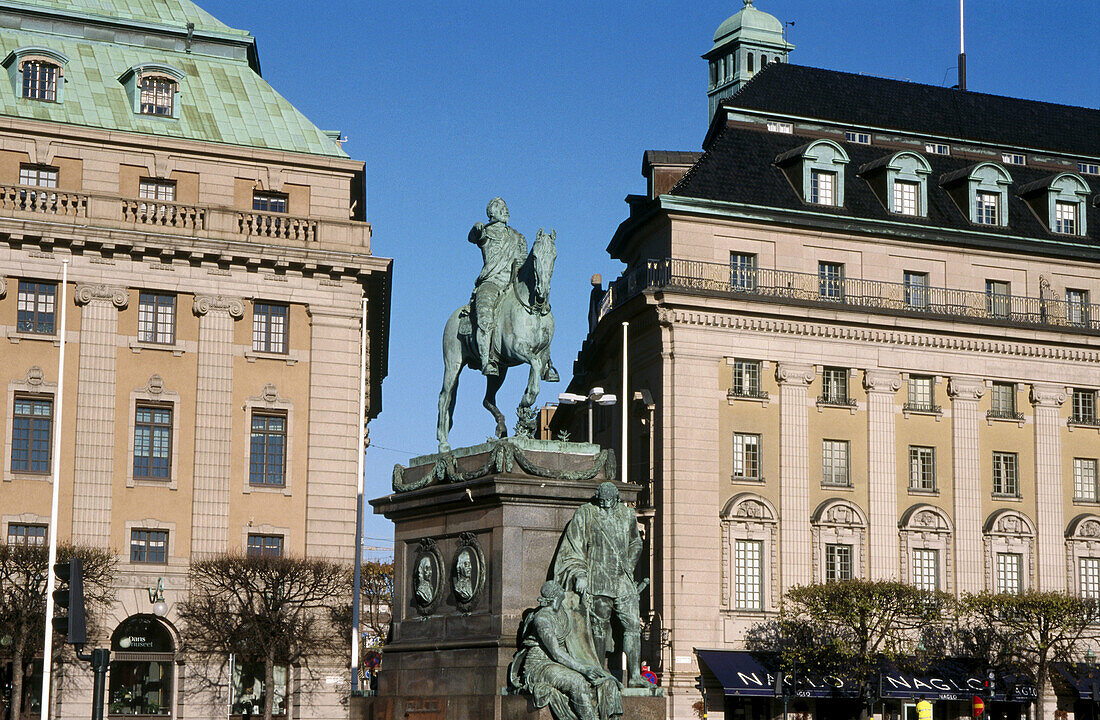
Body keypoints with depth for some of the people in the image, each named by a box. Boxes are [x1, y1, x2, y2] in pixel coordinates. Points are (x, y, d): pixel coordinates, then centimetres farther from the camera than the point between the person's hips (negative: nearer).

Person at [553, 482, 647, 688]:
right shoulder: (584, 515, 2)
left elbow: (635, 545, 28)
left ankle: (634, 676, -8)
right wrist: (579, 575, -6)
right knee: (599, 628, 0)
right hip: (597, 582, -3)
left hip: (623, 582, 3)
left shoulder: (628, 515, 13)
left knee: (633, 625, -7)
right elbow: (572, 550, 3)